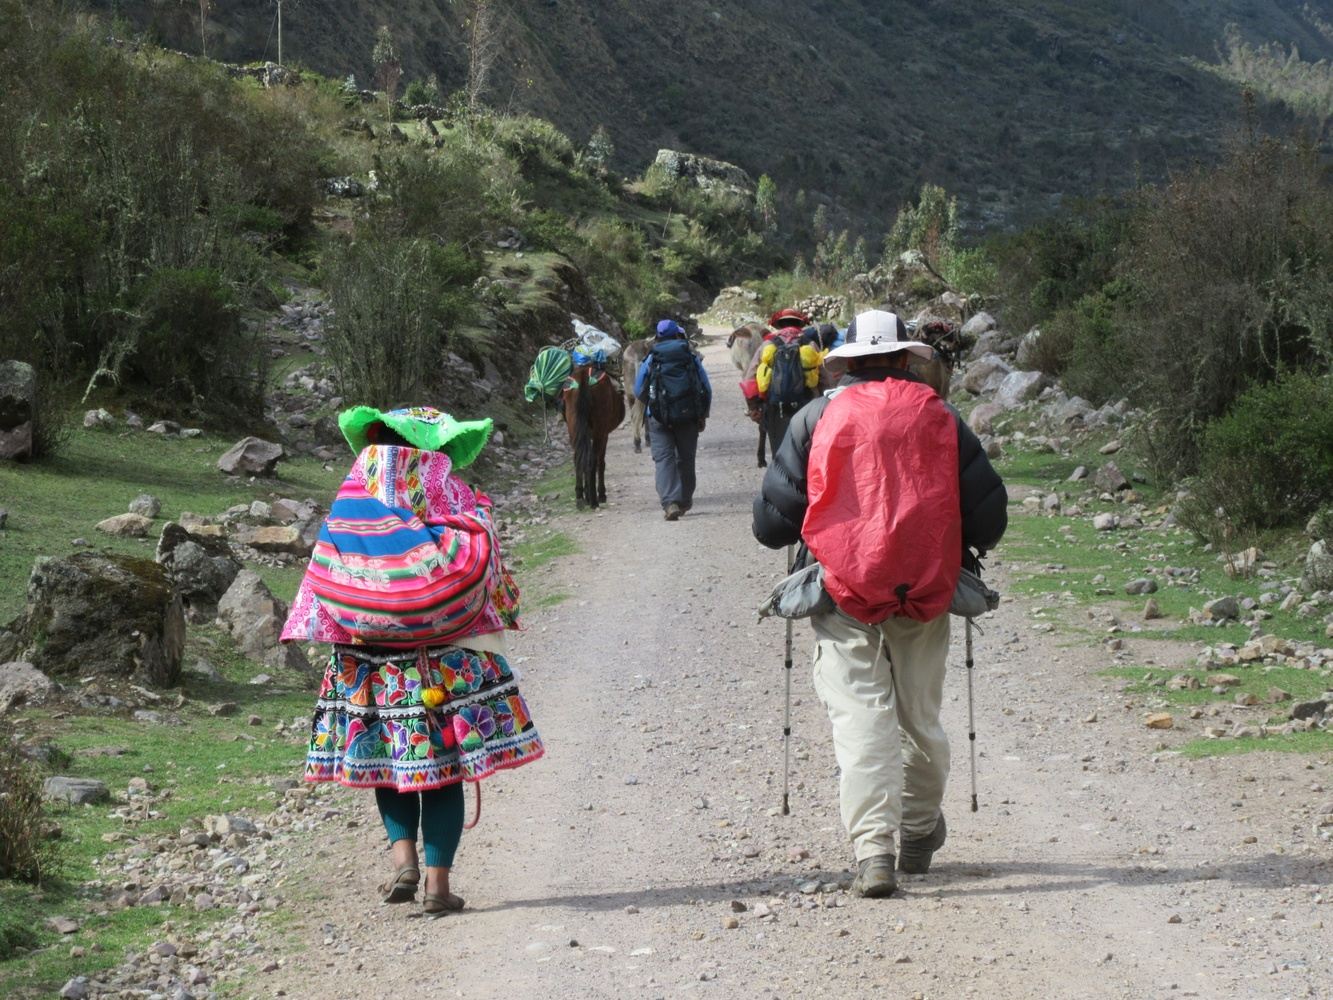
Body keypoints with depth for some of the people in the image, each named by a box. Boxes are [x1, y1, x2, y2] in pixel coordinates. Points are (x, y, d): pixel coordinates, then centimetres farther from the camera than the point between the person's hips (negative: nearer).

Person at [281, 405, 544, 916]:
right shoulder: (460, 506, -4)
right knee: (445, 769, 5)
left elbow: (321, 592, -1)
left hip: (371, 662, 1)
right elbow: (487, 579, -3)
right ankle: (438, 881, 3)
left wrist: (335, 636, 9)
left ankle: (404, 856, -2)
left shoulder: (347, 513, -2)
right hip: (449, 661, -1)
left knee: (387, 758, 16)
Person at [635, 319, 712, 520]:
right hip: (688, 416, 1)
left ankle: (670, 502, -22)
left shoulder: (650, 360, 2)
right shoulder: (691, 358, 3)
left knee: (663, 459, -5)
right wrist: (703, 415, 13)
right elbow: (706, 389, 3)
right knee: (685, 458, 16)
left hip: (659, 418, -1)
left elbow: (638, 391, 7)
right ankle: (685, 501, 27)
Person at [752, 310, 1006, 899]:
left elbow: (773, 516, 1)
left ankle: (872, 848, -16)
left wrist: (779, 532, 24)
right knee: (920, 713, 15)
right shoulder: (939, 418, 5)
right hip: (926, 587, 2)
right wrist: (967, 548, 27)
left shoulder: (817, 418, 1)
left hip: (843, 588, -2)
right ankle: (919, 833, 32)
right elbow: (988, 509, 6)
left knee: (859, 713, -4)